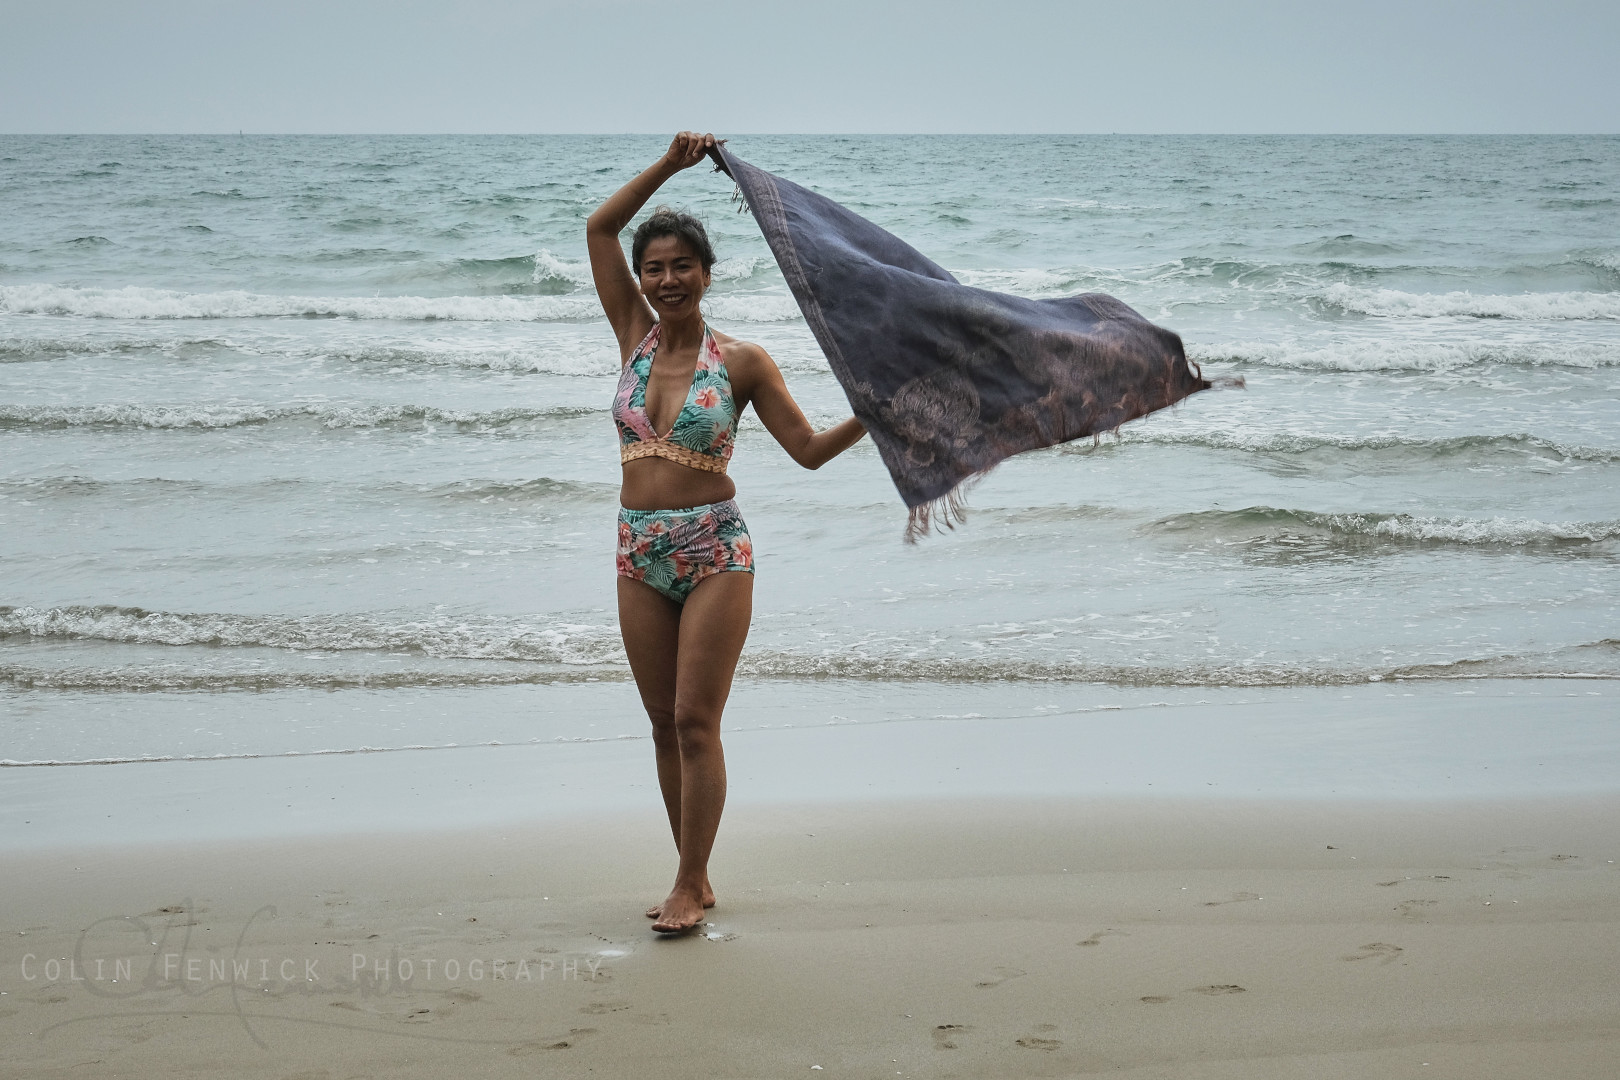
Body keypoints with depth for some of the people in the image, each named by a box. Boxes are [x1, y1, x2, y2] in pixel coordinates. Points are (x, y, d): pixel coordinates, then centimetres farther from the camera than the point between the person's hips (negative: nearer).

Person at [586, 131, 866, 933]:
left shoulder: (740, 361, -3)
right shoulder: (635, 335, 6)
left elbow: (808, 448, -2)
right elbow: (599, 228, 3)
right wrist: (670, 166, -1)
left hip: (714, 551, -4)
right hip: (640, 552, 4)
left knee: (695, 722, -7)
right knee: (665, 725, 8)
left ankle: (689, 888, -1)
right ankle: (694, 880, 18)